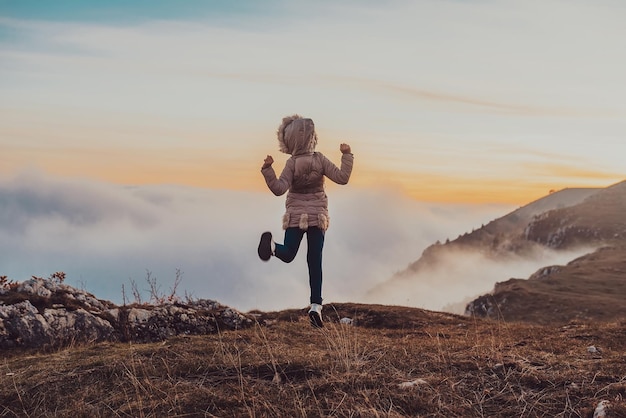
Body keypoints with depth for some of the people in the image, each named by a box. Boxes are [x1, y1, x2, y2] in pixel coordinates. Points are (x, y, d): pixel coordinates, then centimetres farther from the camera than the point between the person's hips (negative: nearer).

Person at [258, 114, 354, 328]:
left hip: (296, 216, -1)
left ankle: (271, 244, -24)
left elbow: (279, 189, -20)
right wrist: (347, 156, -4)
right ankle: (316, 306, -1)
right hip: (317, 216, 1)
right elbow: (342, 178, -10)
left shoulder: (292, 164, -11)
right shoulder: (320, 160, -8)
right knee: (315, 263, 4)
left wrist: (267, 170, -21)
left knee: (287, 254, 10)